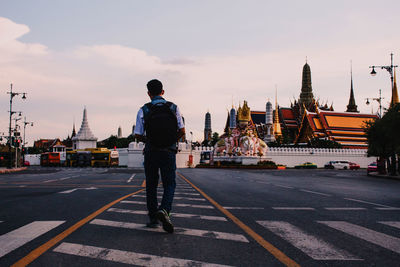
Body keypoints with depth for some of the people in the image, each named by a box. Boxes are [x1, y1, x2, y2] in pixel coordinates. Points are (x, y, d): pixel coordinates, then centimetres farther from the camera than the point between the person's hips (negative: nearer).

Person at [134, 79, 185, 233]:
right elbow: (182, 131, 0)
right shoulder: (173, 108, -1)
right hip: (169, 152, 0)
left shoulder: (143, 110, -4)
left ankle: (153, 219, 17)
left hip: (151, 153, 0)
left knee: (151, 186, 14)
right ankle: (164, 210, -17)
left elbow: (138, 135, -3)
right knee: (169, 185, 9)